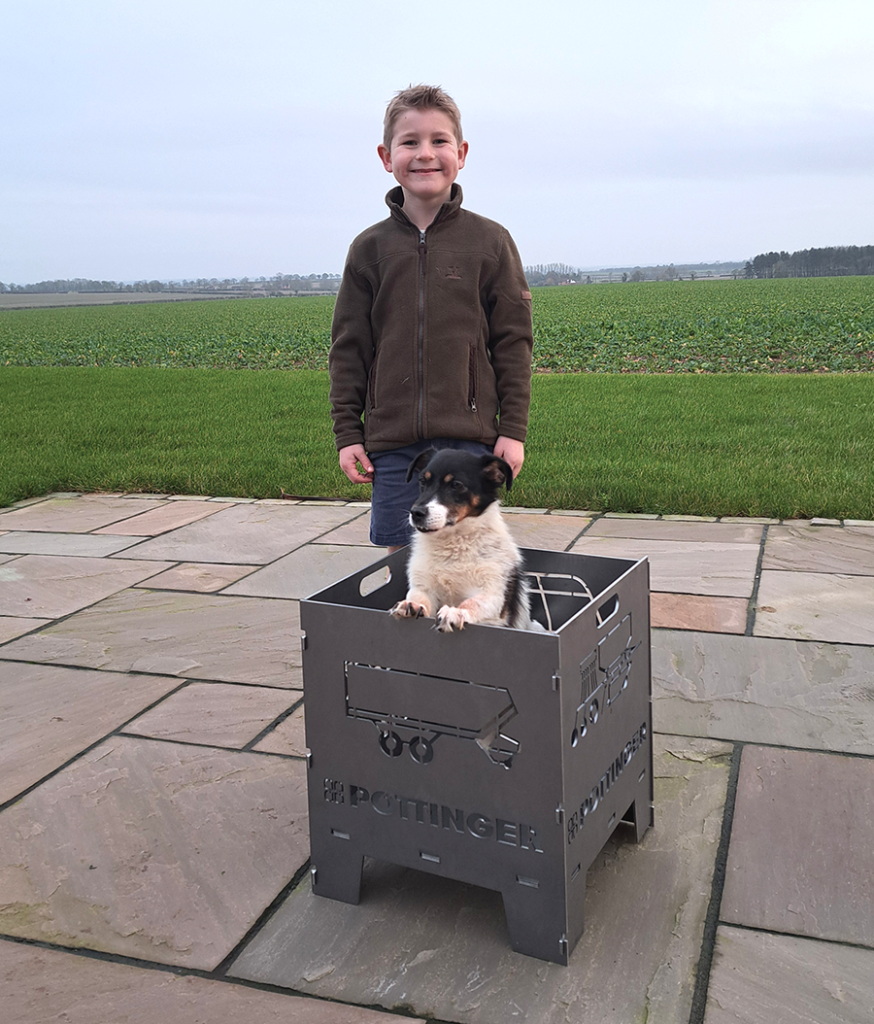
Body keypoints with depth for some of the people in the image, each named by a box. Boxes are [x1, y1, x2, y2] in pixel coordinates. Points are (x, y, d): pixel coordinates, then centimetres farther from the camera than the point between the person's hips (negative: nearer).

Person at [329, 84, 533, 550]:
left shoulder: (490, 241, 2)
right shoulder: (369, 249, 6)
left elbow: (513, 342, 3)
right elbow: (348, 348, 8)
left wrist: (513, 431, -1)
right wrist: (346, 433, 4)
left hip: (471, 441, -1)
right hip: (392, 444, 2)